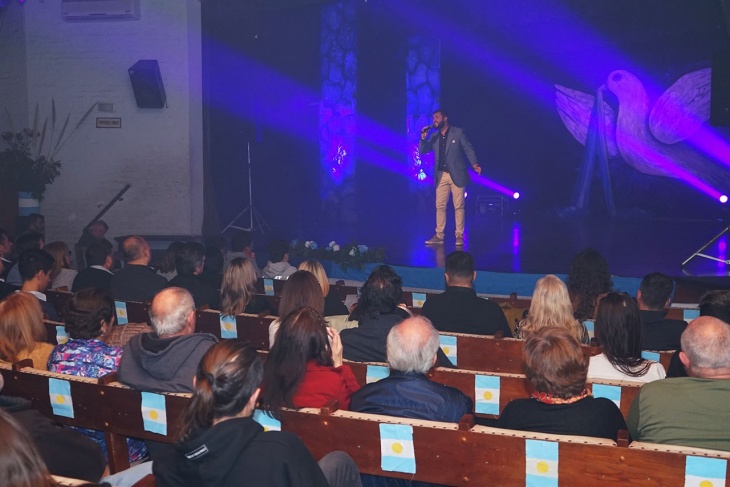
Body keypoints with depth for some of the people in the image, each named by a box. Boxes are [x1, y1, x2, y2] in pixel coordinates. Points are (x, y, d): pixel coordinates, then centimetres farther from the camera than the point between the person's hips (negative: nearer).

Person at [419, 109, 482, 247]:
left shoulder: (458, 132, 0)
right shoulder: (434, 137, 11)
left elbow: (468, 149, -2)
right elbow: (422, 151, 8)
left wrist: (474, 164, -16)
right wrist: (423, 138, -9)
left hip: (457, 175, -4)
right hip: (441, 176, 4)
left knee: (458, 206, -1)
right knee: (440, 206, 3)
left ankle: (459, 236, 5)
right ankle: (439, 236, 8)